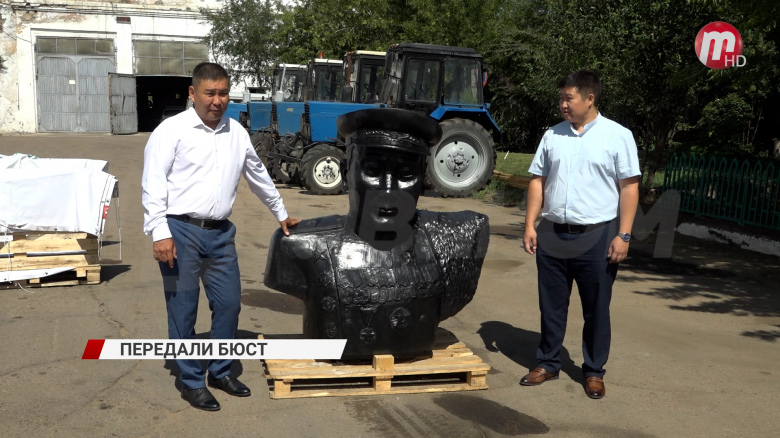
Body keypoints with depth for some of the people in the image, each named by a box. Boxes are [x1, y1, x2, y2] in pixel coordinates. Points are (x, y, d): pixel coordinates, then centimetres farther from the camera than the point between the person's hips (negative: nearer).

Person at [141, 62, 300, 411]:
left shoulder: (236, 133, 11)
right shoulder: (172, 130, -6)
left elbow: (258, 175, 23)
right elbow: (153, 183, -10)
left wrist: (281, 214, 31)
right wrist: (160, 233, -18)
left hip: (220, 233, 5)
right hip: (181, 232, -5)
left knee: (229, 304, 10)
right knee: (183, 311, 3)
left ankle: (220, 372, 28)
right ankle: (191, 382, 17)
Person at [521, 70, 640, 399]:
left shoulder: (617, 136, -3)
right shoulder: (552, 135, 8)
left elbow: (629, 187, -5)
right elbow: (537, 181, 10)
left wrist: (623, 235, -11)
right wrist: (530, 225, 3)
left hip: (597, 236, -3)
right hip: (552, 235, 4)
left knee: (596, 310, 7)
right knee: (551, 306, 12)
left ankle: (594, 371, 22)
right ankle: (548, 363, 27)